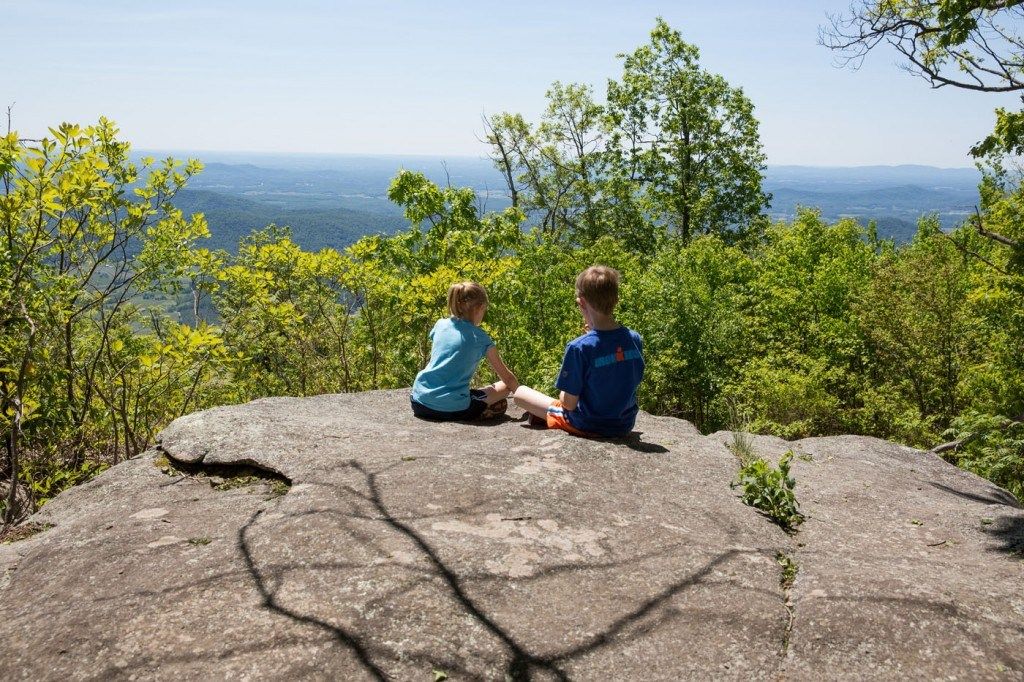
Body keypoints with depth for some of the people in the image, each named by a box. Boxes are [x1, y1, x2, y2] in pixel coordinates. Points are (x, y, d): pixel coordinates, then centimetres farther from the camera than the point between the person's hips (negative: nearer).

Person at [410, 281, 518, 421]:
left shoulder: (440, 325, 9)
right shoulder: (480, 338, -1)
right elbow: (507, 377, 7)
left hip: (420, 404, 5)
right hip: (453, 408, -5)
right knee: (504, 387, 14)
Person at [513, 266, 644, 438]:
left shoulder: (579, 347, -25)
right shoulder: (635, 339, -9)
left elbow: (569, 403, -21)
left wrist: (563, 395, 4)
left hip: (588, 427, -5)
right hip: (625, 425, 6)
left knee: (520, 392, 9)